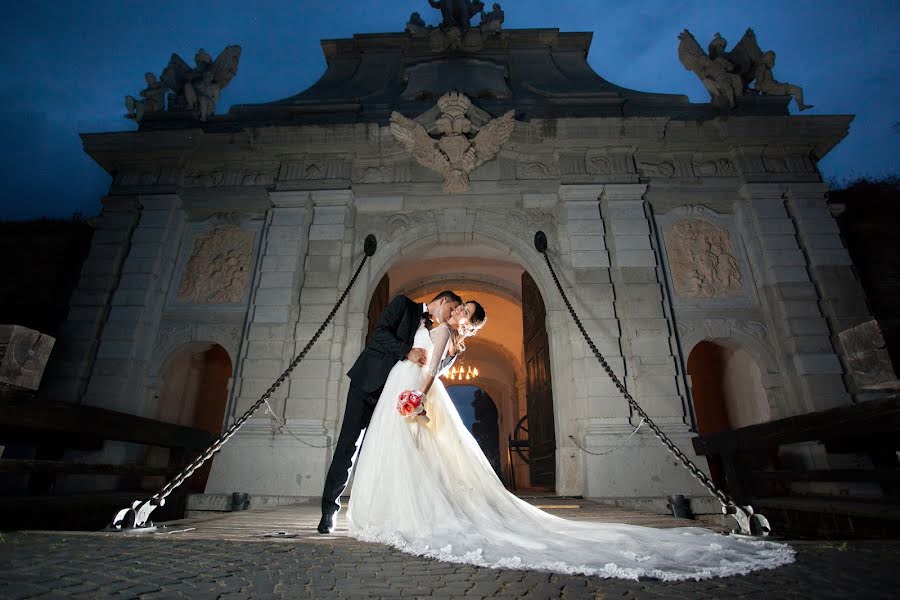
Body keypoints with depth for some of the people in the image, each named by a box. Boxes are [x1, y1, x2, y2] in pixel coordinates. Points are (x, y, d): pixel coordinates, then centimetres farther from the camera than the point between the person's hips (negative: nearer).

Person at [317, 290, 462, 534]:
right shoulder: (404, 304, 3)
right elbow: (380, 332, -10)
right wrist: (407, 352, -20)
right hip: (368, 381, -5)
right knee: (348, 444, -4)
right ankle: (329, 509, 5)